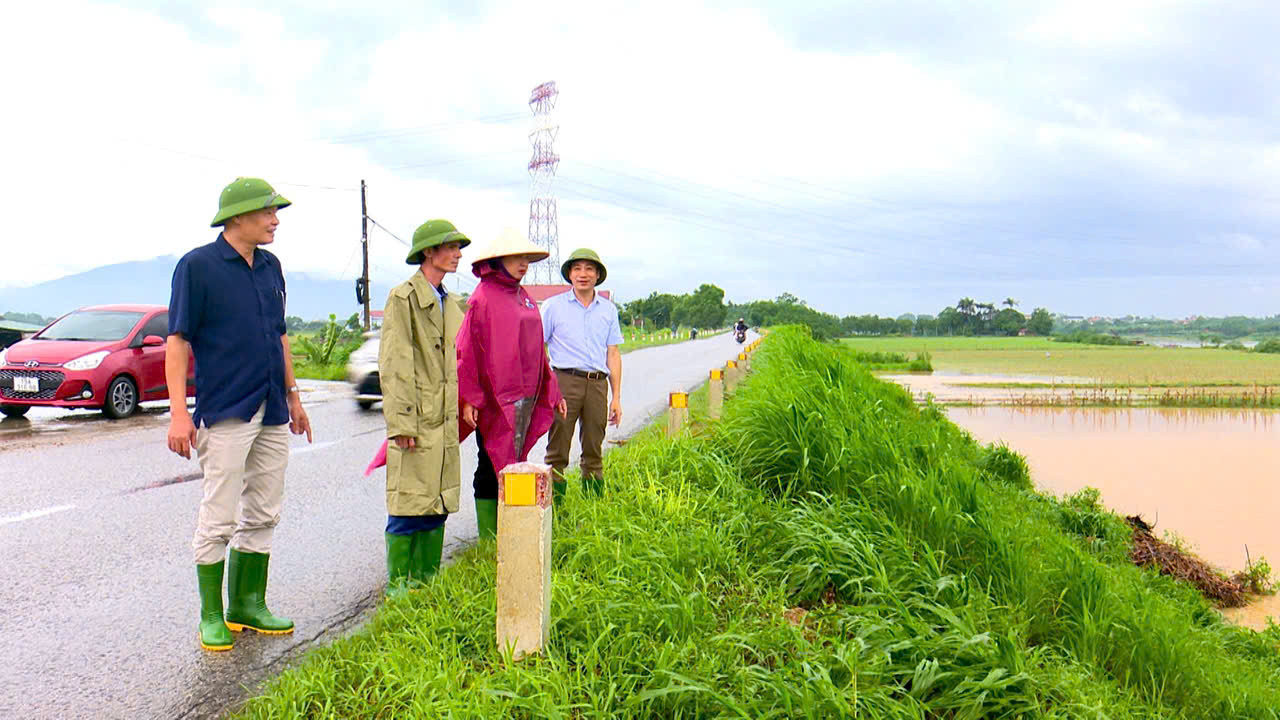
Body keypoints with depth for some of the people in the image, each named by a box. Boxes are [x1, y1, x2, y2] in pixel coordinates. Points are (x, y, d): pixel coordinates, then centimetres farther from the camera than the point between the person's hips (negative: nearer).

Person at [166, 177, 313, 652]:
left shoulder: (270, 267, 12)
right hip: (226, 413, -7)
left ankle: (248, 604, 22)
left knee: (262, 515, 11)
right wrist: (179, 412, -15)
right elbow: (177, 340, -9)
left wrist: (292, 395, 20)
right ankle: (212, 617, 9)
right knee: (219, 518, -2)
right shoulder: (197, 266, -6)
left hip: (271, 413, 7)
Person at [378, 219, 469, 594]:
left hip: (445, 420, 8)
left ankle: (428, 581, 20)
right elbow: (394, 366, -13)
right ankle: (397, 584, 7)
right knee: (409, 508, -3)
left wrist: (463, 408, 17)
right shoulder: (404, 297, -8)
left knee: (437, 505, 11)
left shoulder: (450, 304, 17)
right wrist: (401, 423, -18)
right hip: (415, 421, -8)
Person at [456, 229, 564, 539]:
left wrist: (552, 392, 20)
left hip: (525, 397, 8)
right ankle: (489, 540, 1)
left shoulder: (523, 297, 15)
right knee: (495, 467, -4)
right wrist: (469, 399, -17)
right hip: (495, 398, -8)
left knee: (514, 464, 11)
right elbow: (467, 350, -12)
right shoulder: (484, 297, -9)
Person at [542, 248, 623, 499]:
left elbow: (613, 354, 15)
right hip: (565, 381, -3)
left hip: (597, 384, 3)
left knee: (593, 453, 7)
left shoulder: (608, 309, 14)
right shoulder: (554, 306, 5)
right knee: (557, 453, -4)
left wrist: (616, 397, 10)